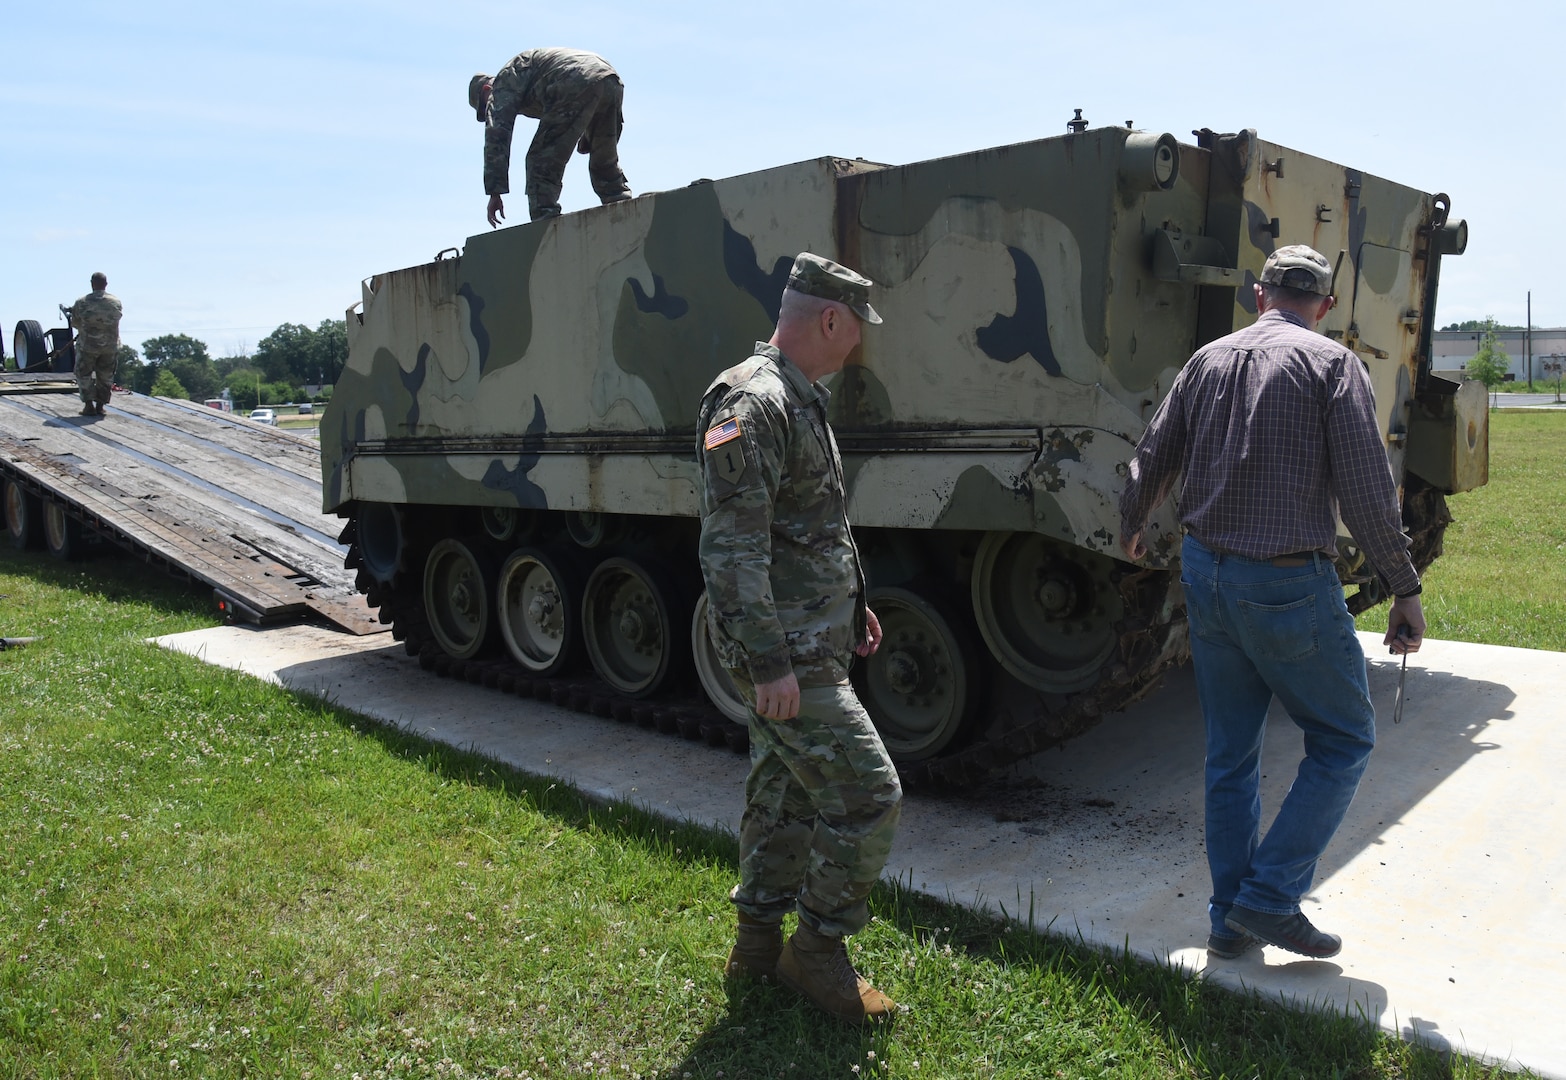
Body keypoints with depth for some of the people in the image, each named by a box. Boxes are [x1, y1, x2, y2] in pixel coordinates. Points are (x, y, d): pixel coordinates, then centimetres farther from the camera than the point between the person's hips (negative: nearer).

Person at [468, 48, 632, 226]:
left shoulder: (504, 81, 16)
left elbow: (496, 136, 3)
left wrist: (495, 192, -1)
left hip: (578, 84, -8)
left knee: (542, 159, -1)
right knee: (605, 162, 22)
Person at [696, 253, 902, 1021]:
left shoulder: (801, 400, 15)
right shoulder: (752, 405, -19)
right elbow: (731, 549, -24)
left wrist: (854, 602, 25)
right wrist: (769, 662, -25)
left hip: (811, 641, 10)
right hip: (786, 655, -10)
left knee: (783, 790, 17)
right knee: (867, 794, -5)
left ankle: (758, 941, 31)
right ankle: (817, 950, 12)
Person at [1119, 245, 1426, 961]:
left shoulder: (1208, 360, 8)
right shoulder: (1330, 363, -7)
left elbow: (1149, 464, 11)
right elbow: (1367, 492, -12)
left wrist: (1130, 532, 29)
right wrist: (1405, 590, -4)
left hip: (1205, 575, 6)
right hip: (1289, 586, -6)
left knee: (1230, 754, 15)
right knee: (1344, 740, 12)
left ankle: (1232, 918, 23)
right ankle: (1270, 896, 9)